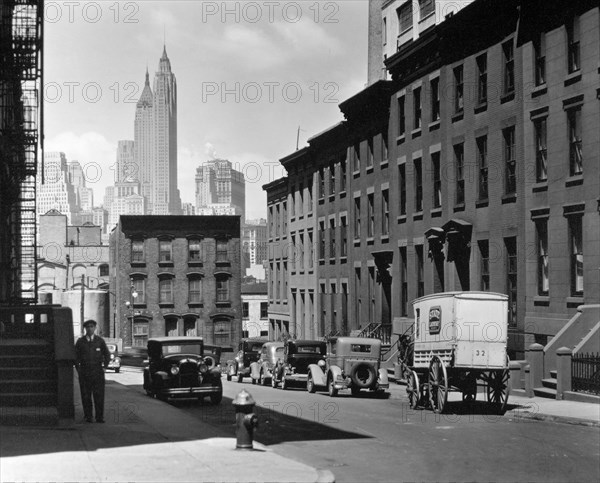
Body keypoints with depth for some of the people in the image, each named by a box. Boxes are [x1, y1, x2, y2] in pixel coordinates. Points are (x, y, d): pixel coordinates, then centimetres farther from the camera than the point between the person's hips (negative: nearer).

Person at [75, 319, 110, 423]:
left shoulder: (100, 340, 5)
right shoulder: (80, 341, 5)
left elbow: (107, 355, 12)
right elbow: (75, 356, 10)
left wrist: (104, 367, 4)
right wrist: (78, 369, 2)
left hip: (97, 371, 0)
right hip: (84, 371, 0)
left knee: (99, 395, -5)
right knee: (86, 395, 0)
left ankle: (100, 417, -2)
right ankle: (88, 416, 6)